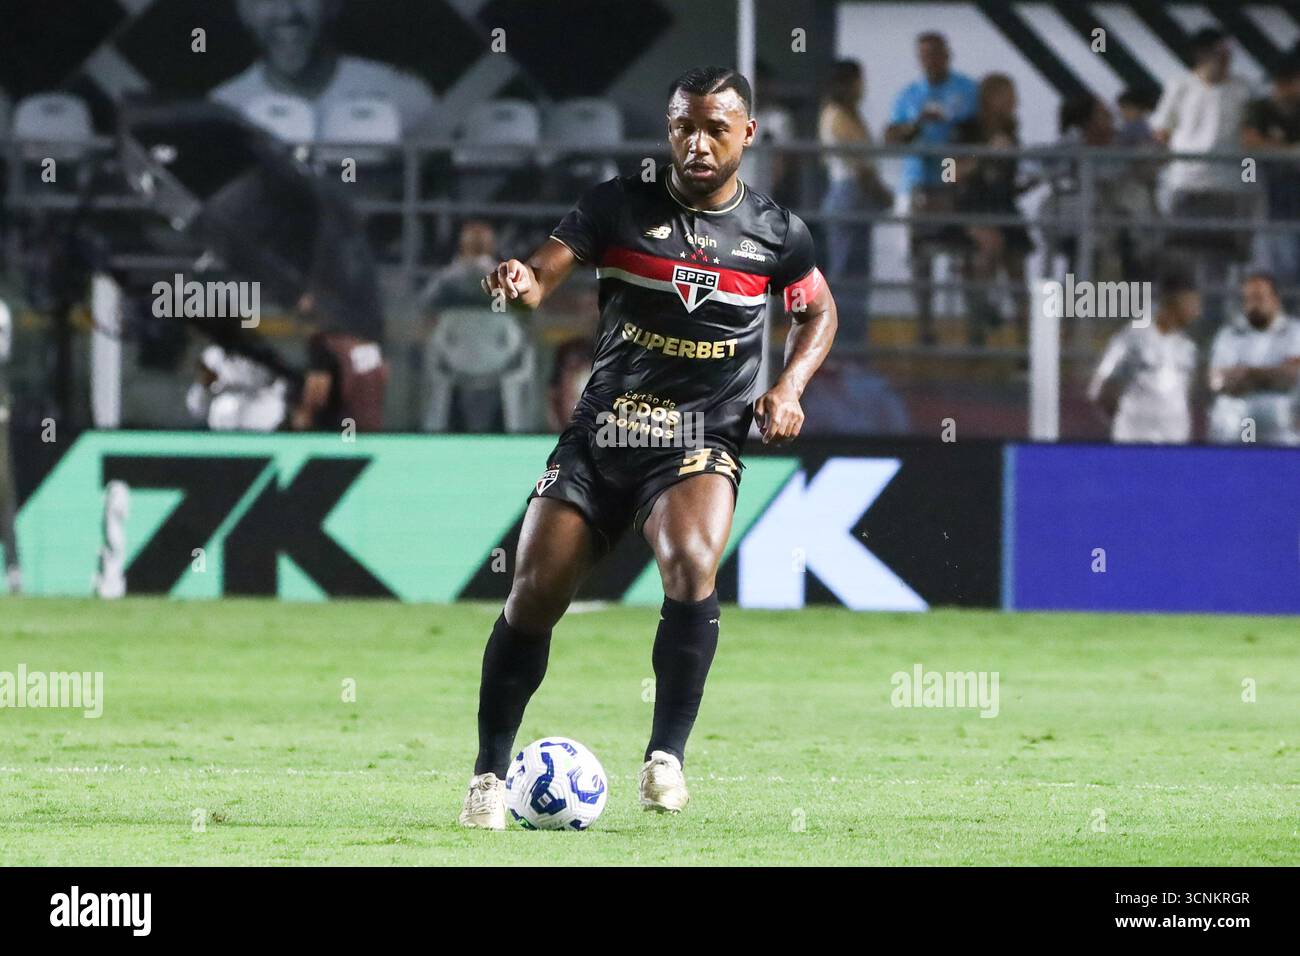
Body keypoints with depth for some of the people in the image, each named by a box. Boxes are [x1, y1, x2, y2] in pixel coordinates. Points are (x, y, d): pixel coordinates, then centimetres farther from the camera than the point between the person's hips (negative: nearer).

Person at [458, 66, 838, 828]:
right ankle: (490, 774, 12)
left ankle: (667, 758, -22)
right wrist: (520, 282, -32)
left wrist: (789, 388, 3)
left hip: (702, 443, -1)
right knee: (535, 592, -5)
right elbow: (542, 279, -8)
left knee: (692, 563, -30)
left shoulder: (778, 235, 3)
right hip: (601, 435, 1)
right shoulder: (621, 206, 1)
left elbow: (819, 313, 21)